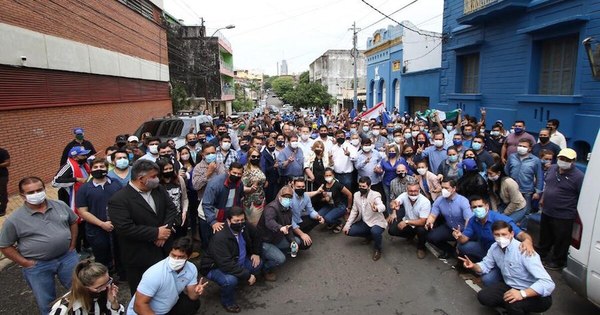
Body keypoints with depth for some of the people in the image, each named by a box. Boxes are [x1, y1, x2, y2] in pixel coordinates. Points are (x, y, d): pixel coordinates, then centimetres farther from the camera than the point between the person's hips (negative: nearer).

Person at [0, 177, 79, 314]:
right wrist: (25, 263, -9)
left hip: (67, 257, 2)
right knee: (46, 304, 15)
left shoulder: (60, 205, -5)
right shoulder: (14, 219, -14)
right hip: (38, 266, -2)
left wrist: (72, 245, 4)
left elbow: (73, 222, 10)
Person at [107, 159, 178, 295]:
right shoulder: (118, 199, -19)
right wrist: (156, 233, -21)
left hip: (164, 251, 6)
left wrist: (165, 230, -15)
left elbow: (171, 209, 3)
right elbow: (125, 228, -25)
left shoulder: (159, 189, 2)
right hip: (139, 257, -5)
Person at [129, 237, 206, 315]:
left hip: (168, 308, 6)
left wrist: (196, 293, -26)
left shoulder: (191, 269, -13)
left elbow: (192, 295, -3)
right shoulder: (155, 273, -30)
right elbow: (139, 305, -26)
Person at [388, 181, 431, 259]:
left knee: (422, 230, -37)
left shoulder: (425, 202, -27)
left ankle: (421, 248, -2)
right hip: (406, 222, 4)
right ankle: (410, 235, 19)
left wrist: (406, 222, -35)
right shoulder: (404, 195, -16)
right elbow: (393, 202, -28)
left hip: (419, 224, -4)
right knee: (391, 230, -14)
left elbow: (422, 221, -31)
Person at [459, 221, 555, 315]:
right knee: (483, 296, -8)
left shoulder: (524, 251, -28)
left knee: (512, 304, -35)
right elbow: (485, 265, 11)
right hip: (510, 286, 7)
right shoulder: (494, 247, -6)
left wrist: (522, 294, -47)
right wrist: (473, 266, -13)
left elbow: (548, 283, -34)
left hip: (535, 294, -7)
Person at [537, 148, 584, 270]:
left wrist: (576, 213, -14)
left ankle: (558, 261, 30)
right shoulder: (552, 169, 1)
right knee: (544, 236, 25)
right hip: (546, 212, 7)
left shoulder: (578, 176, -19)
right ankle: (541, 253, 45)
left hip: (563, 216, -6)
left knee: (561, 240, 11)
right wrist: (543, 199, 21)